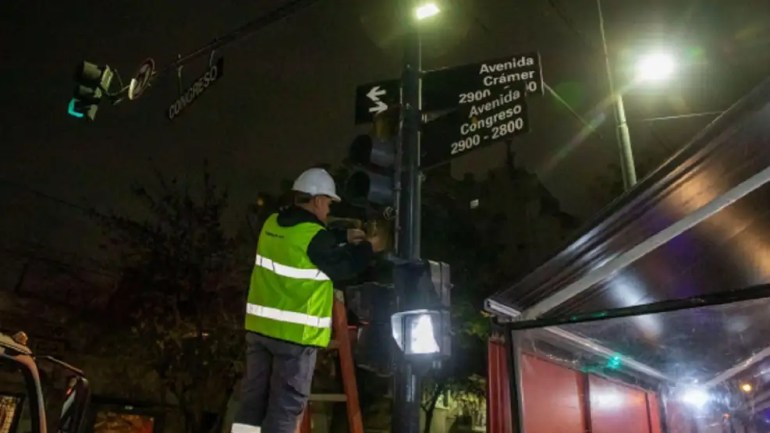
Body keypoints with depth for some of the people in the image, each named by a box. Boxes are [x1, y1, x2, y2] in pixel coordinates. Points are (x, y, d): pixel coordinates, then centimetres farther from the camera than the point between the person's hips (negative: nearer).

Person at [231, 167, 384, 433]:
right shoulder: (314, 235, -17)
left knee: (254, 396, 16)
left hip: (260, 324, 8)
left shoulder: (272, 224, 7)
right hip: (295, 332, -7)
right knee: (287, 403, 3)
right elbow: (343, 268, -6)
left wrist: (346, 241, 19)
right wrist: (367, 249, 10)